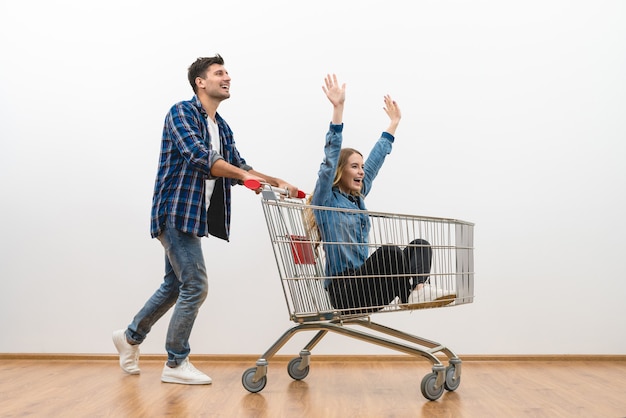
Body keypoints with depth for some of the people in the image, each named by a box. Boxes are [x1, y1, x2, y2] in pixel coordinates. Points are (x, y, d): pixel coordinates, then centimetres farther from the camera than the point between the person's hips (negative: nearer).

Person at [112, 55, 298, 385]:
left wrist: (276, 182, 2)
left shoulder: (222, 128, 16)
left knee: (175, 285, 16)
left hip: (191, 215, 9)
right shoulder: (181, 112, -8)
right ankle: (176, 364, 7)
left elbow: (239, 169, 15)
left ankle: (130, 336, 35)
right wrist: (243, 174, -29)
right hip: (175, 210, -8)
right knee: (195, 286, -7)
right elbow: (198, 155, -24)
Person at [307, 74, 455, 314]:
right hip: (344, 291, -8)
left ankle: (417, 289, -34)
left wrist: (394, 123, 30)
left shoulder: (357, 198, 17)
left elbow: (375, 160, 24)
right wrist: (338, 109, -22)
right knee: (387, 252, -33)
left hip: (365, 285, 8)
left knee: (420, 245, -10)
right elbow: (331, 158, -15)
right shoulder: (326, 200, -3)